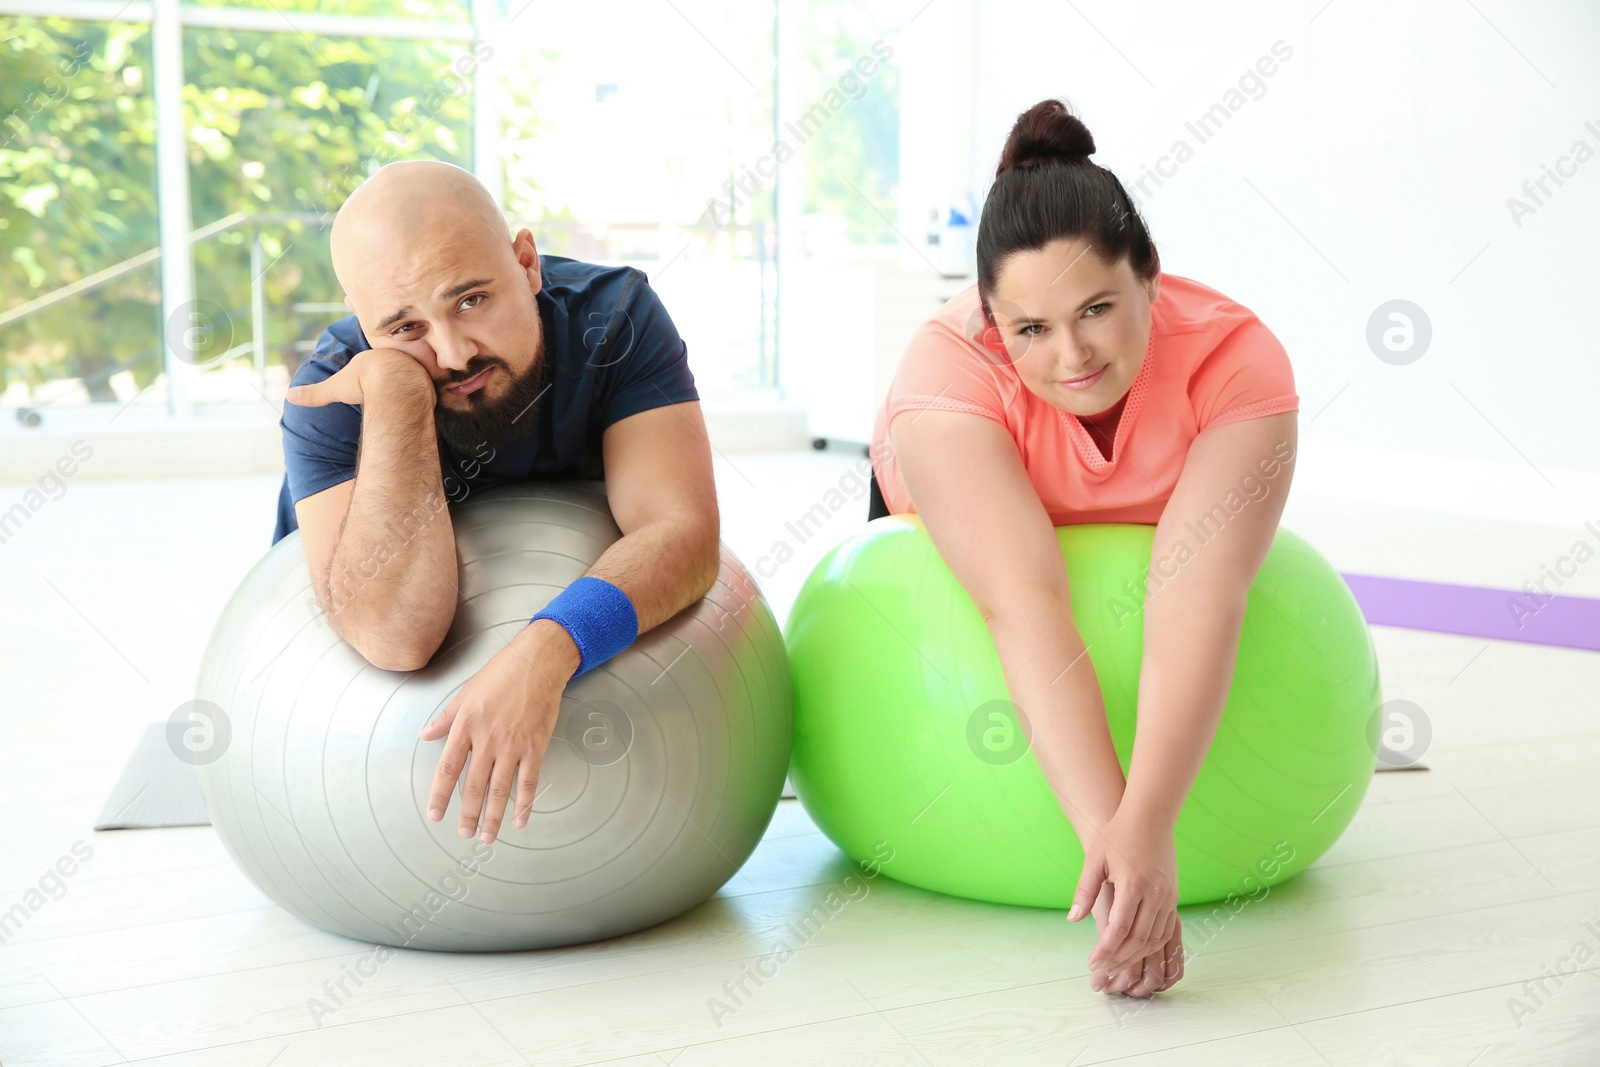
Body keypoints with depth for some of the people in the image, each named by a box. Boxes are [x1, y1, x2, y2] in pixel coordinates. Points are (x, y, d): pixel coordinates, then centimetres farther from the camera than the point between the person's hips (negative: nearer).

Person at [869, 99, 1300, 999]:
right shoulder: (950, 364, -43)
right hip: (943, 516, 0)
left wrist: (1148, 827, -63)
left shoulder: (1236, 358, -39)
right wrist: (1106, 831, -62)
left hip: (1135, 543, 1)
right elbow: (1027, 606, -53)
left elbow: (1199, 601, -50)